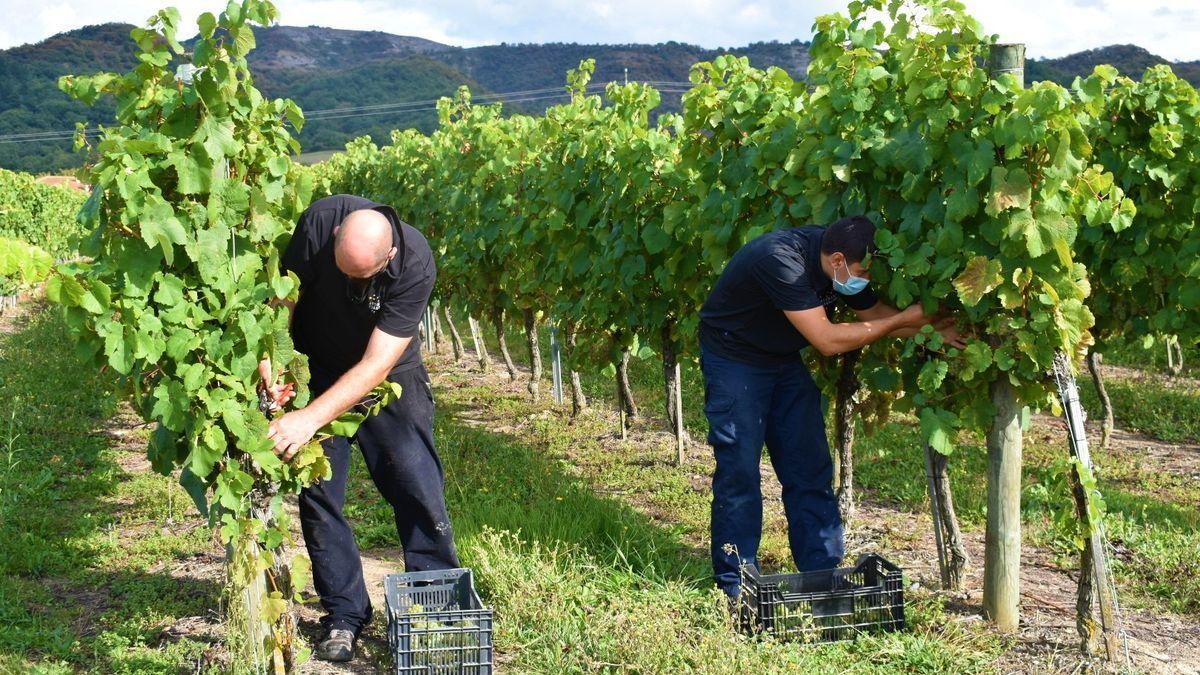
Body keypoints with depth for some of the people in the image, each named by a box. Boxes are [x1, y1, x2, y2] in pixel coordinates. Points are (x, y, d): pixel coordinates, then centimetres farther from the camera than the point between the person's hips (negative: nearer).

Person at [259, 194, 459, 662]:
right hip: (317, 372, 2)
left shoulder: (415, 264, -31)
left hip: (389, 378, -1)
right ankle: (345, 615, 12)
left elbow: (376, 365, -32)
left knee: (419, 491, -3)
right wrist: (270, 361, -31)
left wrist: (309, 419, -38)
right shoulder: (320, 221, -27)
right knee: (318, 494, 0)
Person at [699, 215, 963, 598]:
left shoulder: (843, 266, -10)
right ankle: (736, 587, 3)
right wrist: (902, 321, -27)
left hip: (784, 360, 7)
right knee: (739, 471, -8)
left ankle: (824, 575, 11)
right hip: (733, 361, -7)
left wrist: (934, 329, -11)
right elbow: (827, 340, -33)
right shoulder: (780, 259, -34)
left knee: (810, 469, 4)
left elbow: (875, 314, 5)